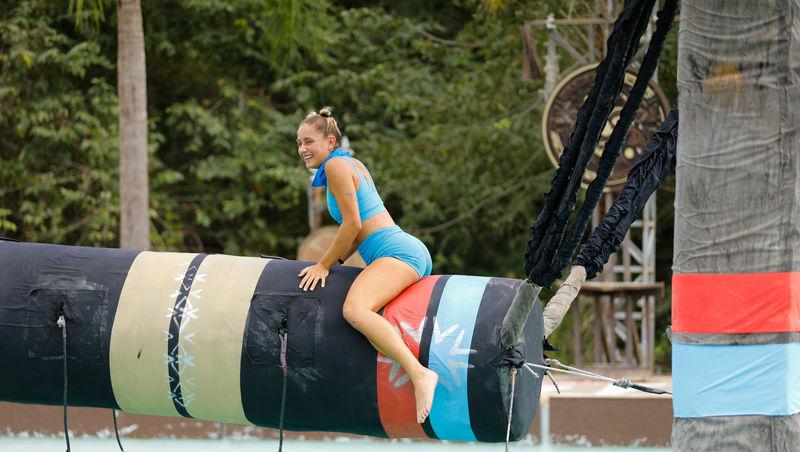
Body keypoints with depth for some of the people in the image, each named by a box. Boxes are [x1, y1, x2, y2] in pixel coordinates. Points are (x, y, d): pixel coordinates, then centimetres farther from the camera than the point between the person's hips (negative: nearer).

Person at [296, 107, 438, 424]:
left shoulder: (336, 165, -5)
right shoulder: (354, 164, 23)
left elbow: (352, 223, -11)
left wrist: (324, 264, -4)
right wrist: (337, 260, 19)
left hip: (396, 252, -11)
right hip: (415, 252, 11)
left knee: (355, 309, -34)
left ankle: (420, 374, -47)